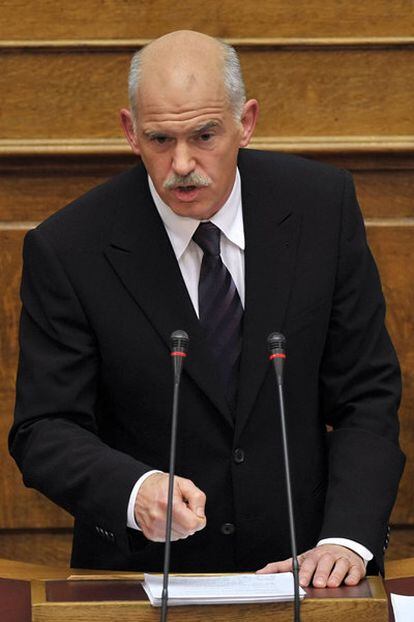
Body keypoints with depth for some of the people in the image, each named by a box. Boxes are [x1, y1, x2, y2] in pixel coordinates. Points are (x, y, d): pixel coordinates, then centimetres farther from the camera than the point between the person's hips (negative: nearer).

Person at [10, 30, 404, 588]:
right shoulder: (68, 249, -6)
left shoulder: (323, 205, 1)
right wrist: (135, 490, -25)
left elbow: (367, 395, 3)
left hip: (300, 566, 2)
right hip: (142, 575, -2)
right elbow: (45, 430, -4)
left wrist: (346, 540, -11)